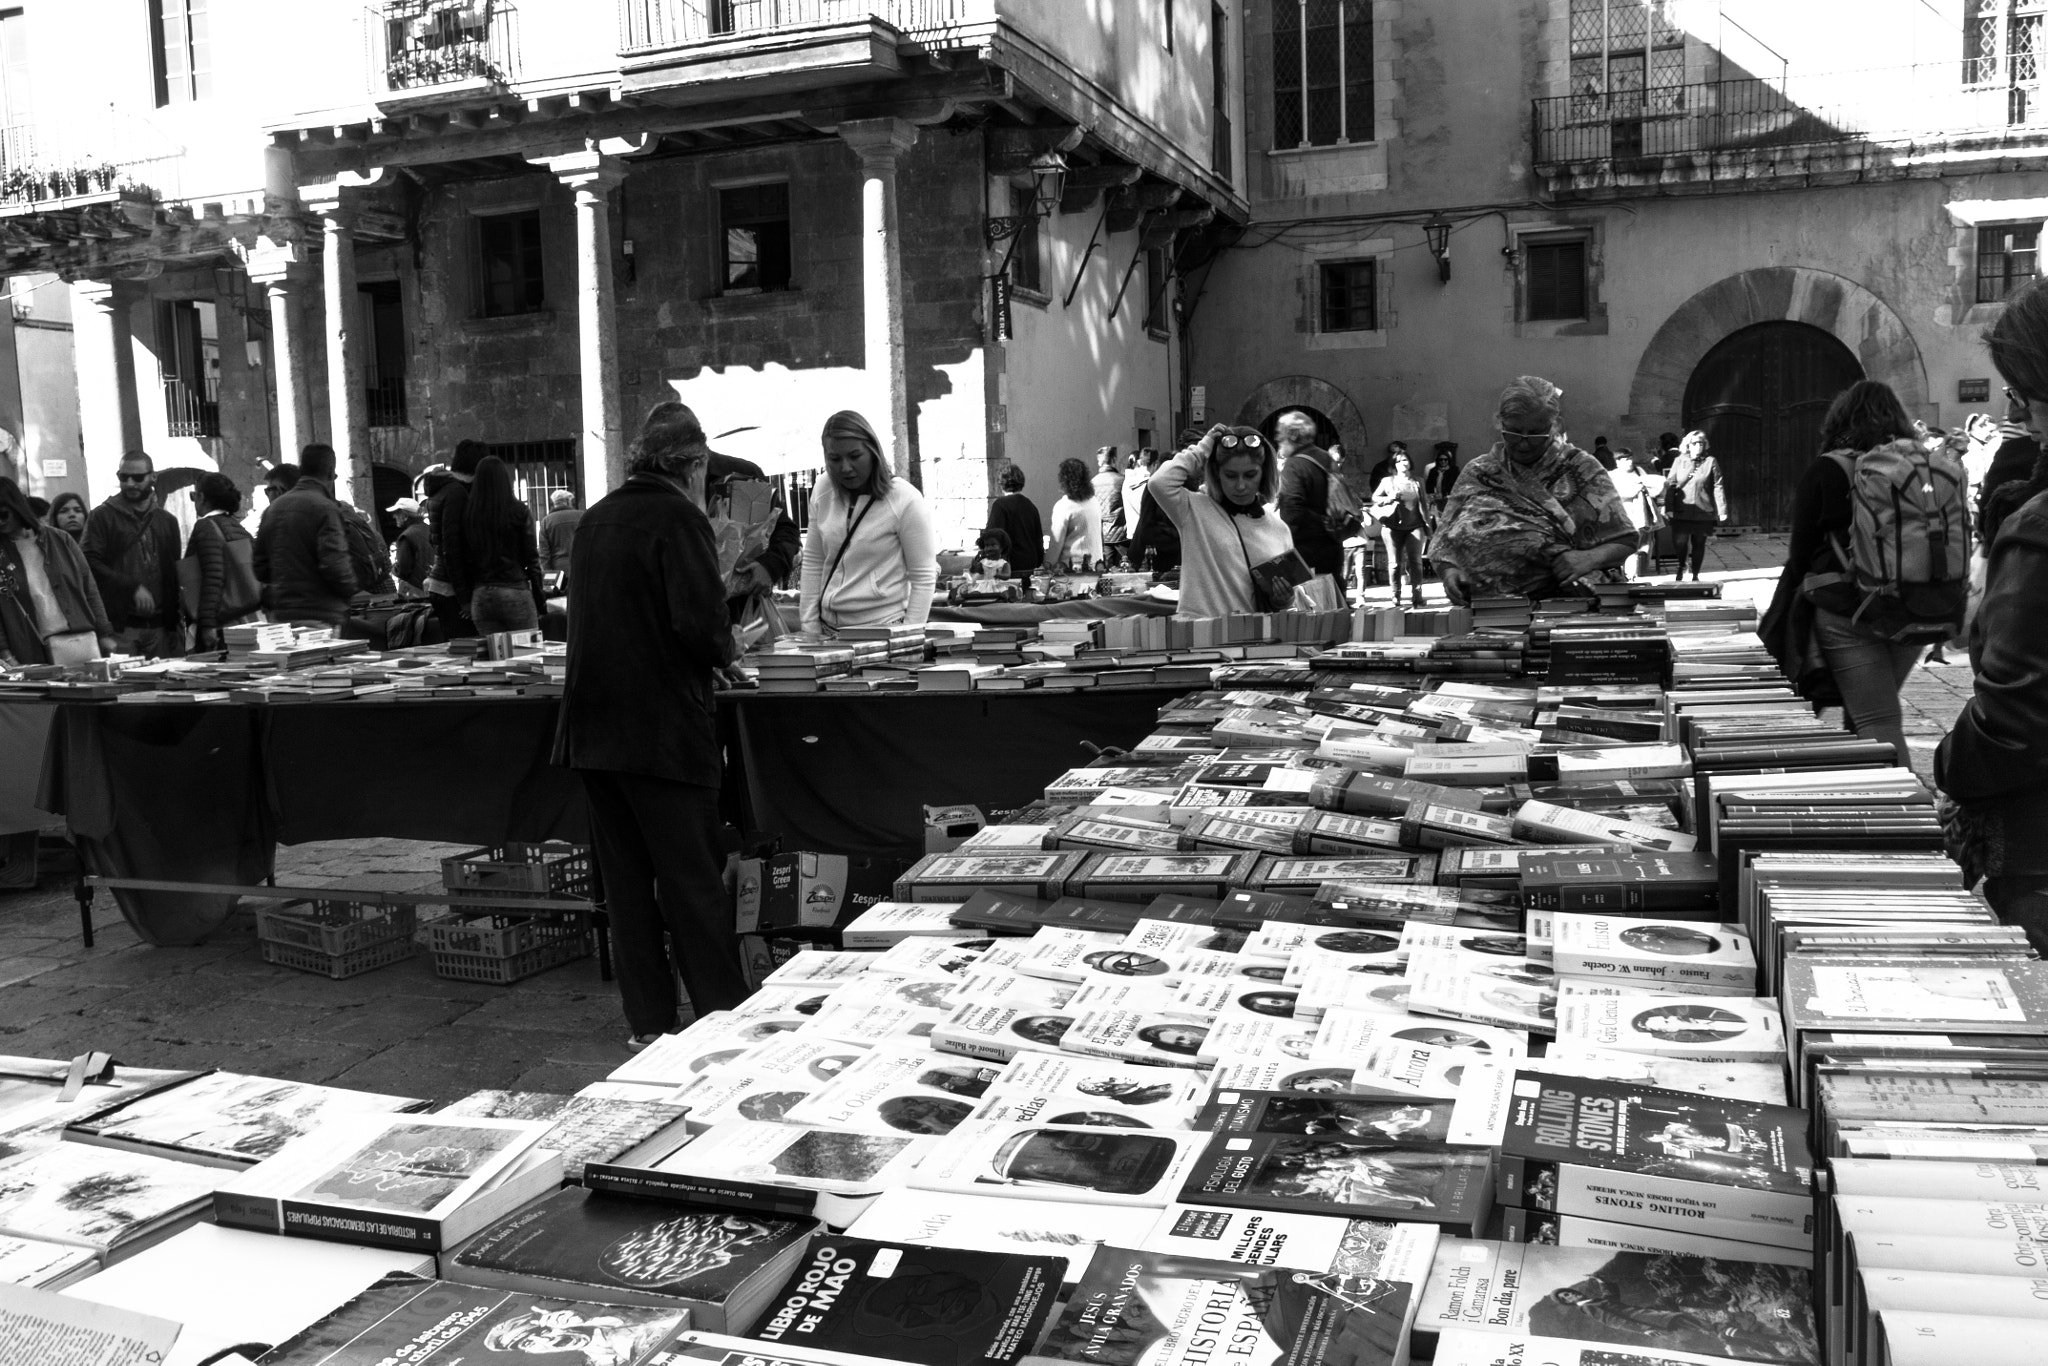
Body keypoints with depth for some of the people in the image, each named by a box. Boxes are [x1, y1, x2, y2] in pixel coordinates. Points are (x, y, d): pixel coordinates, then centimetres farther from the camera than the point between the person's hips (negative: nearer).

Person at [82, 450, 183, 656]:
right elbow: (91, 564, -6)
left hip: (159, 626, 4)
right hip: (119, 626, -3)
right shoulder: (102, 517, 4)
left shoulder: (167, 521, 17)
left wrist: (176, 625, 10)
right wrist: (132, 587, -17)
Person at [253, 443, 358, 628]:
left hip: (280, 614, 7)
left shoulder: (272, 508, 13)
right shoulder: (325, 508, -10)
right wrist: (350, 588, 0)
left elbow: (260, 569, 14)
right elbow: (335, 566, -17)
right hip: (320, 616, -7)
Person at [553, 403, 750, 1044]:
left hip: (593, 725, 7)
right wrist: (724, 650, 0)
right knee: (694, 876, 1)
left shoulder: (595, 519, 12)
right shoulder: (678, 517, -11)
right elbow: (701, 622, -21)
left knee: (627, 876, 12)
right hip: (663, 727, -6)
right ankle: (725, 1013, 6)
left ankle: (648, 1021, 18)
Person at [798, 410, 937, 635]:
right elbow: (812, 563, 10)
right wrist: (810, 626, 6)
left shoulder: (905, 500, -11)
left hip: (884, 627, -4)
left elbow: (924, 577, -8)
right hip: (828, 627, 4)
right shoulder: (823, 494, 2)